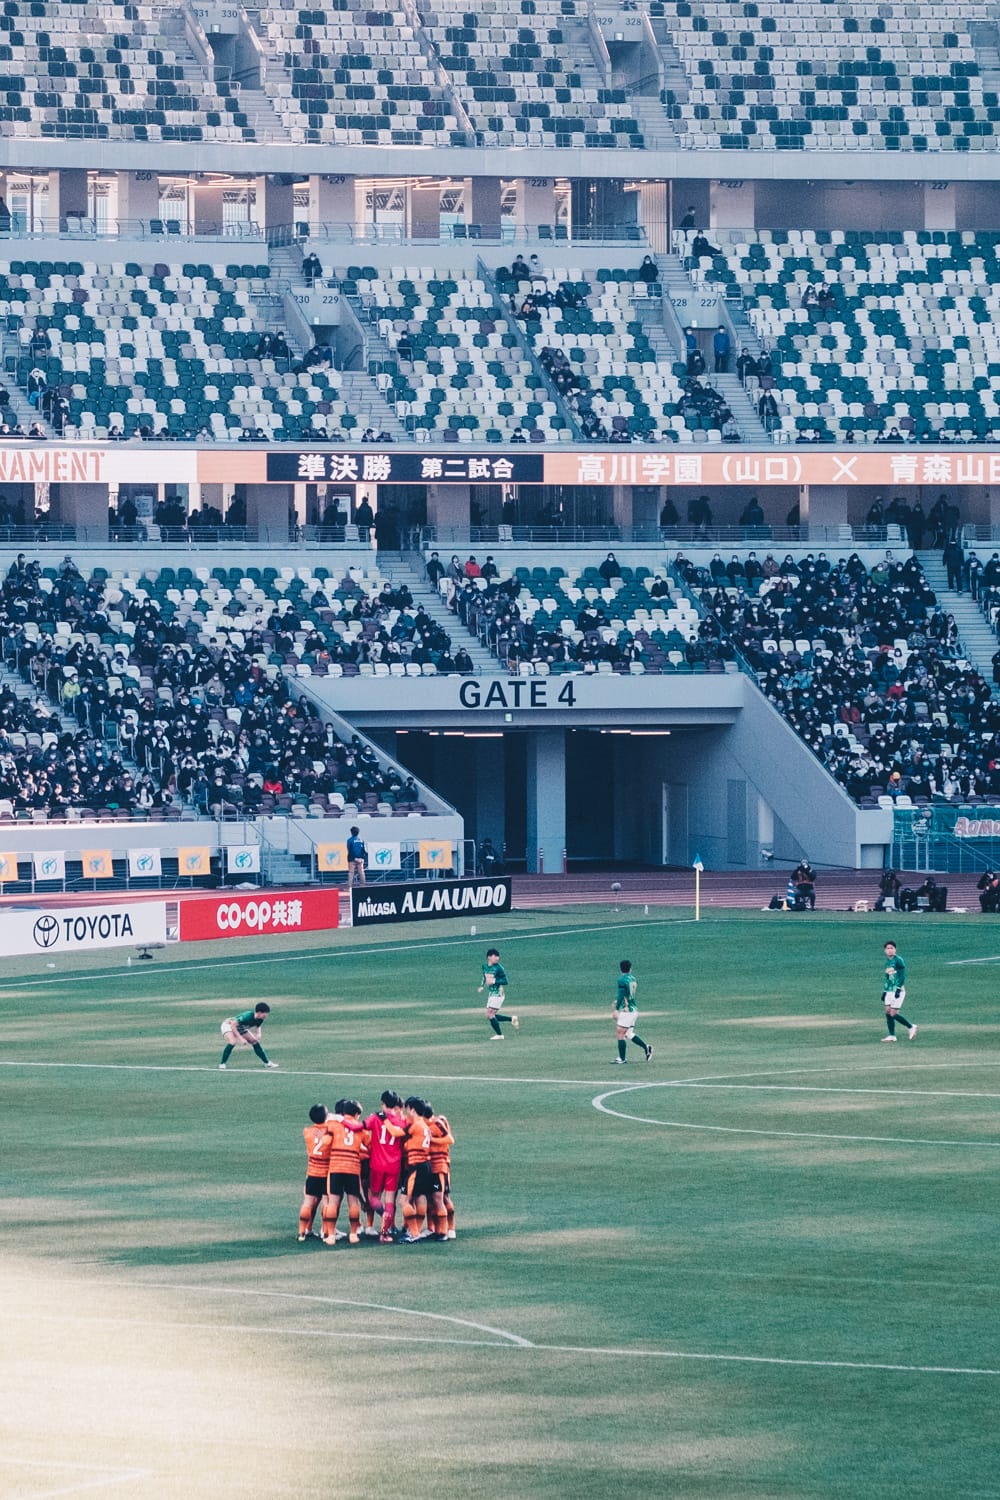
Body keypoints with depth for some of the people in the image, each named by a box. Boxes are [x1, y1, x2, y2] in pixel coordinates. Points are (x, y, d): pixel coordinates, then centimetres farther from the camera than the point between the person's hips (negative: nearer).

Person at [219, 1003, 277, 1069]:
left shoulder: (260, 1019, -16)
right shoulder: (247, 1016, -39)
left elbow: (258, 1026, 7)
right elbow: (233, 1025, -36)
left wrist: (258, 1034, -15)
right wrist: (241, 1038, -38)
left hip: (240, 1028, 7)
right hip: (228, 1025, -7)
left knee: (255, 1041, 3)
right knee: (233, 1042, -32)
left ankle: (267, 1063, 16)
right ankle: (222, 1064, -21)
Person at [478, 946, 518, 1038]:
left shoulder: (498, 968, -16)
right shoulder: (485, 966, 5)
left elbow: (505, 981, -17)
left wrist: (494, 981, -27)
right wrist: (482, 986, 12)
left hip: (498, 994, -8)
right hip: (491, 994, 8)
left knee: (490, 1015, -8)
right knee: (490, 1016, 10)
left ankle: (499, 1035, 4)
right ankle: (512, 1019, 20)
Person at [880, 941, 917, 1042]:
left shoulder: (898, 960, -10)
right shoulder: (887, 962, 15)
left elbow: (902, 975, -14)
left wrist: (898, 988, -21)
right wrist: (884, 991, 22)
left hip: (898, 991, -8)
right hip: (889, 991, 8)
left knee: (893, 1013, -10)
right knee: (888, 1012, 2)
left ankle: (911, 1028, 5)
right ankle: (892, 1035, 7)